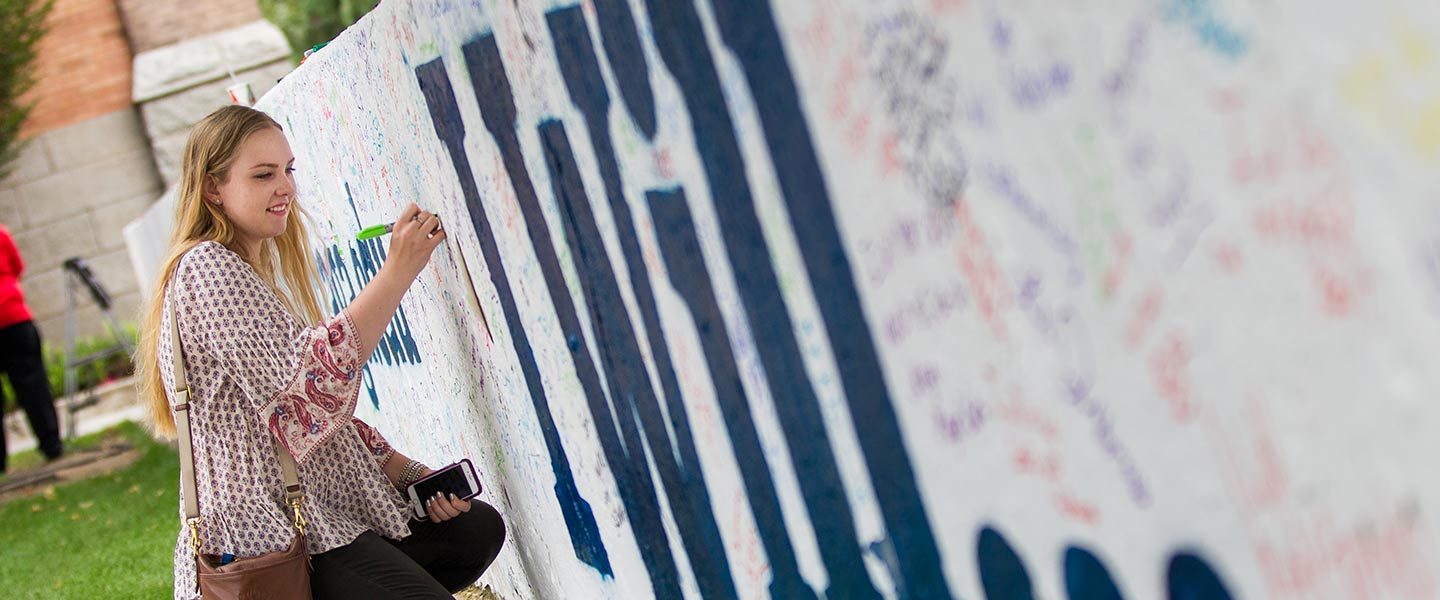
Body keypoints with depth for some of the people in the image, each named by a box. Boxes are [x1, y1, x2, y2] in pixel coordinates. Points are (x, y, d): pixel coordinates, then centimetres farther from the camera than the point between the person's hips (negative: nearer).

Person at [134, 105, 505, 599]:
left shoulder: (258, 270, 20)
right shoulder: (206, 269, -13)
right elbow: (311, 379, -26)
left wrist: (405, 472, 5)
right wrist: (397, 271, -24)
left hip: (325, 509, 10)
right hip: (270, 535, -10)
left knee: (479, 527, 10)